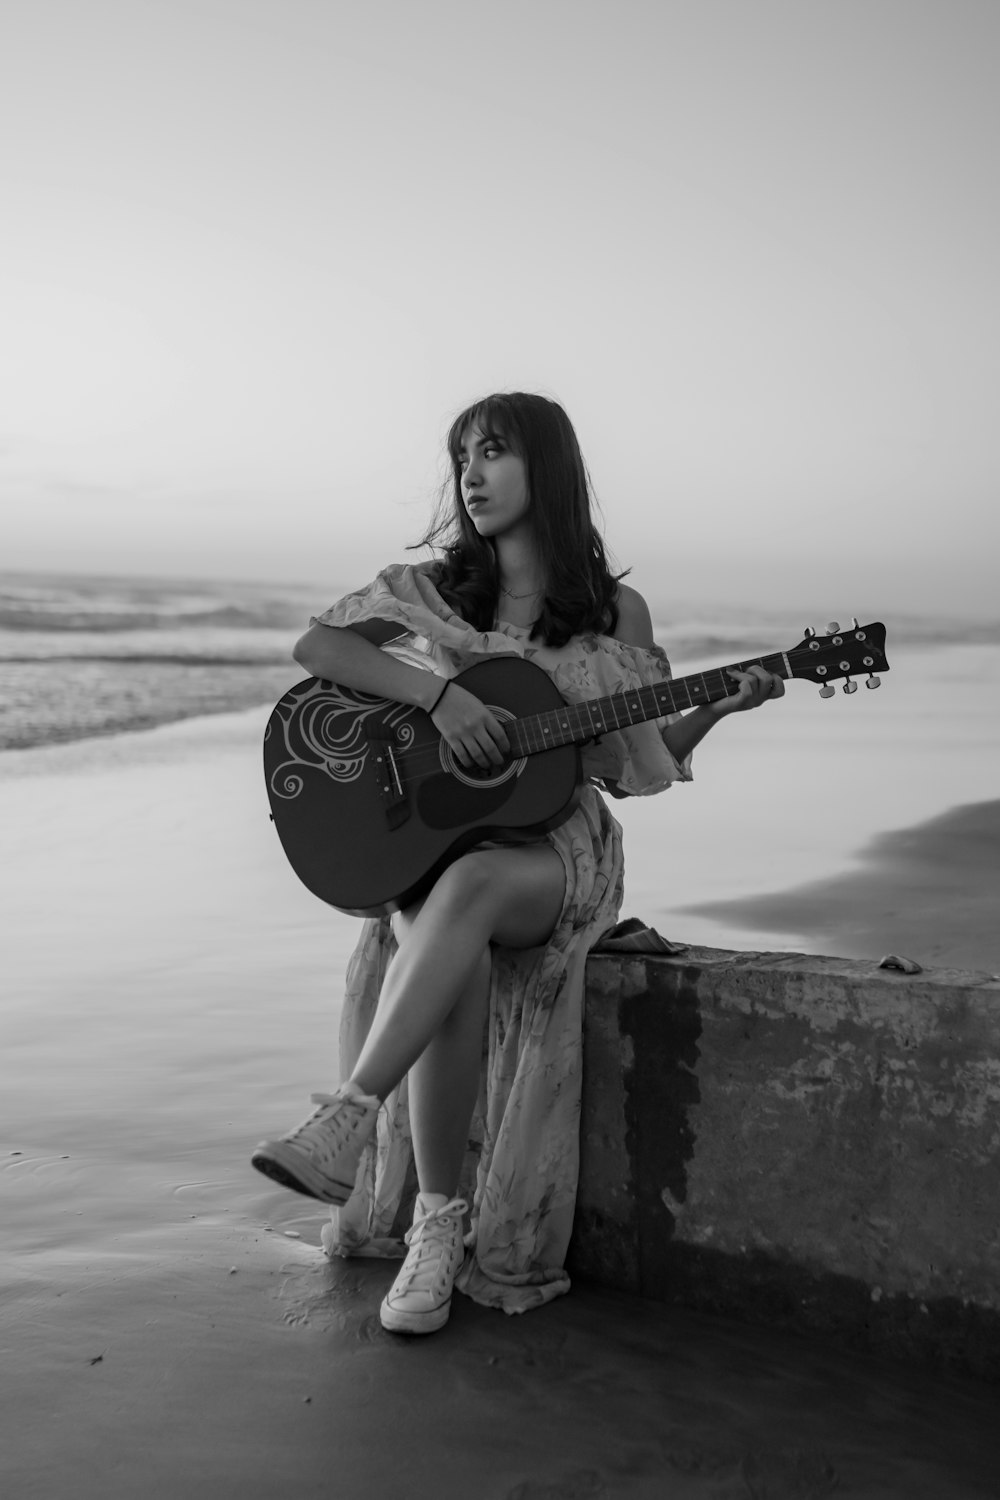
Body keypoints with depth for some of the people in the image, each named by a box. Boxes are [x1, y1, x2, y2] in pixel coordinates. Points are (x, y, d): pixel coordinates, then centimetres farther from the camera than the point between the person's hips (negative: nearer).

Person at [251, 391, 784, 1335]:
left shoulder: (615, 613, 7)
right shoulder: (431, 590, 8)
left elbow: (645, 759, 13)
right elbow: (314, 648, -5)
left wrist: (718, 707, -4)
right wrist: (437, 692, -18)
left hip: (553, 841, -1)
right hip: (432, 830, 1)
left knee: (472, 882, -38)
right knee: (458, 968, -33)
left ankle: (348, 1118, -42)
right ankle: (436, 1225, -23)